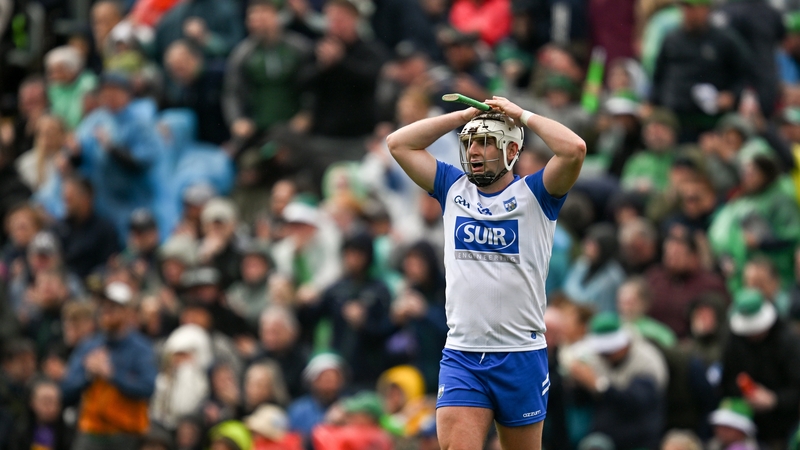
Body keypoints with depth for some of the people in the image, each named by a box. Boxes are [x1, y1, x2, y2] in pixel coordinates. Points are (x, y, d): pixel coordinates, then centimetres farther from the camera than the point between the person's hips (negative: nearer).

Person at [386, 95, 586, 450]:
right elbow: (398, 143, 11)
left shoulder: (533, 194, 1)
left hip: (521, 355, -2)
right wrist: (464, 116, 7)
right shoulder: (454, 189, 12)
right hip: (461, 355, 2)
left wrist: (523, 116, -4)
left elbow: (574, 149, -16)